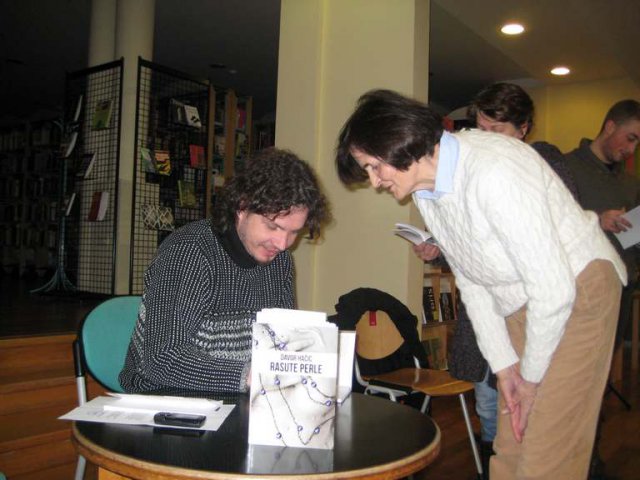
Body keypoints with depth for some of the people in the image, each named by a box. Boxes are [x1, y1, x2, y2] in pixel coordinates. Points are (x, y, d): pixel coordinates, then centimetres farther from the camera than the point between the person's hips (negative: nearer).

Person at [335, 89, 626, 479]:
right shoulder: (425, 191, -1)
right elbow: (470, 279, 6)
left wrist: (533, 375, -11)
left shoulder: (494, 172, -27)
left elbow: (553, 288, -25)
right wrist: (505, 365, 3)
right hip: (520, 306, 7)